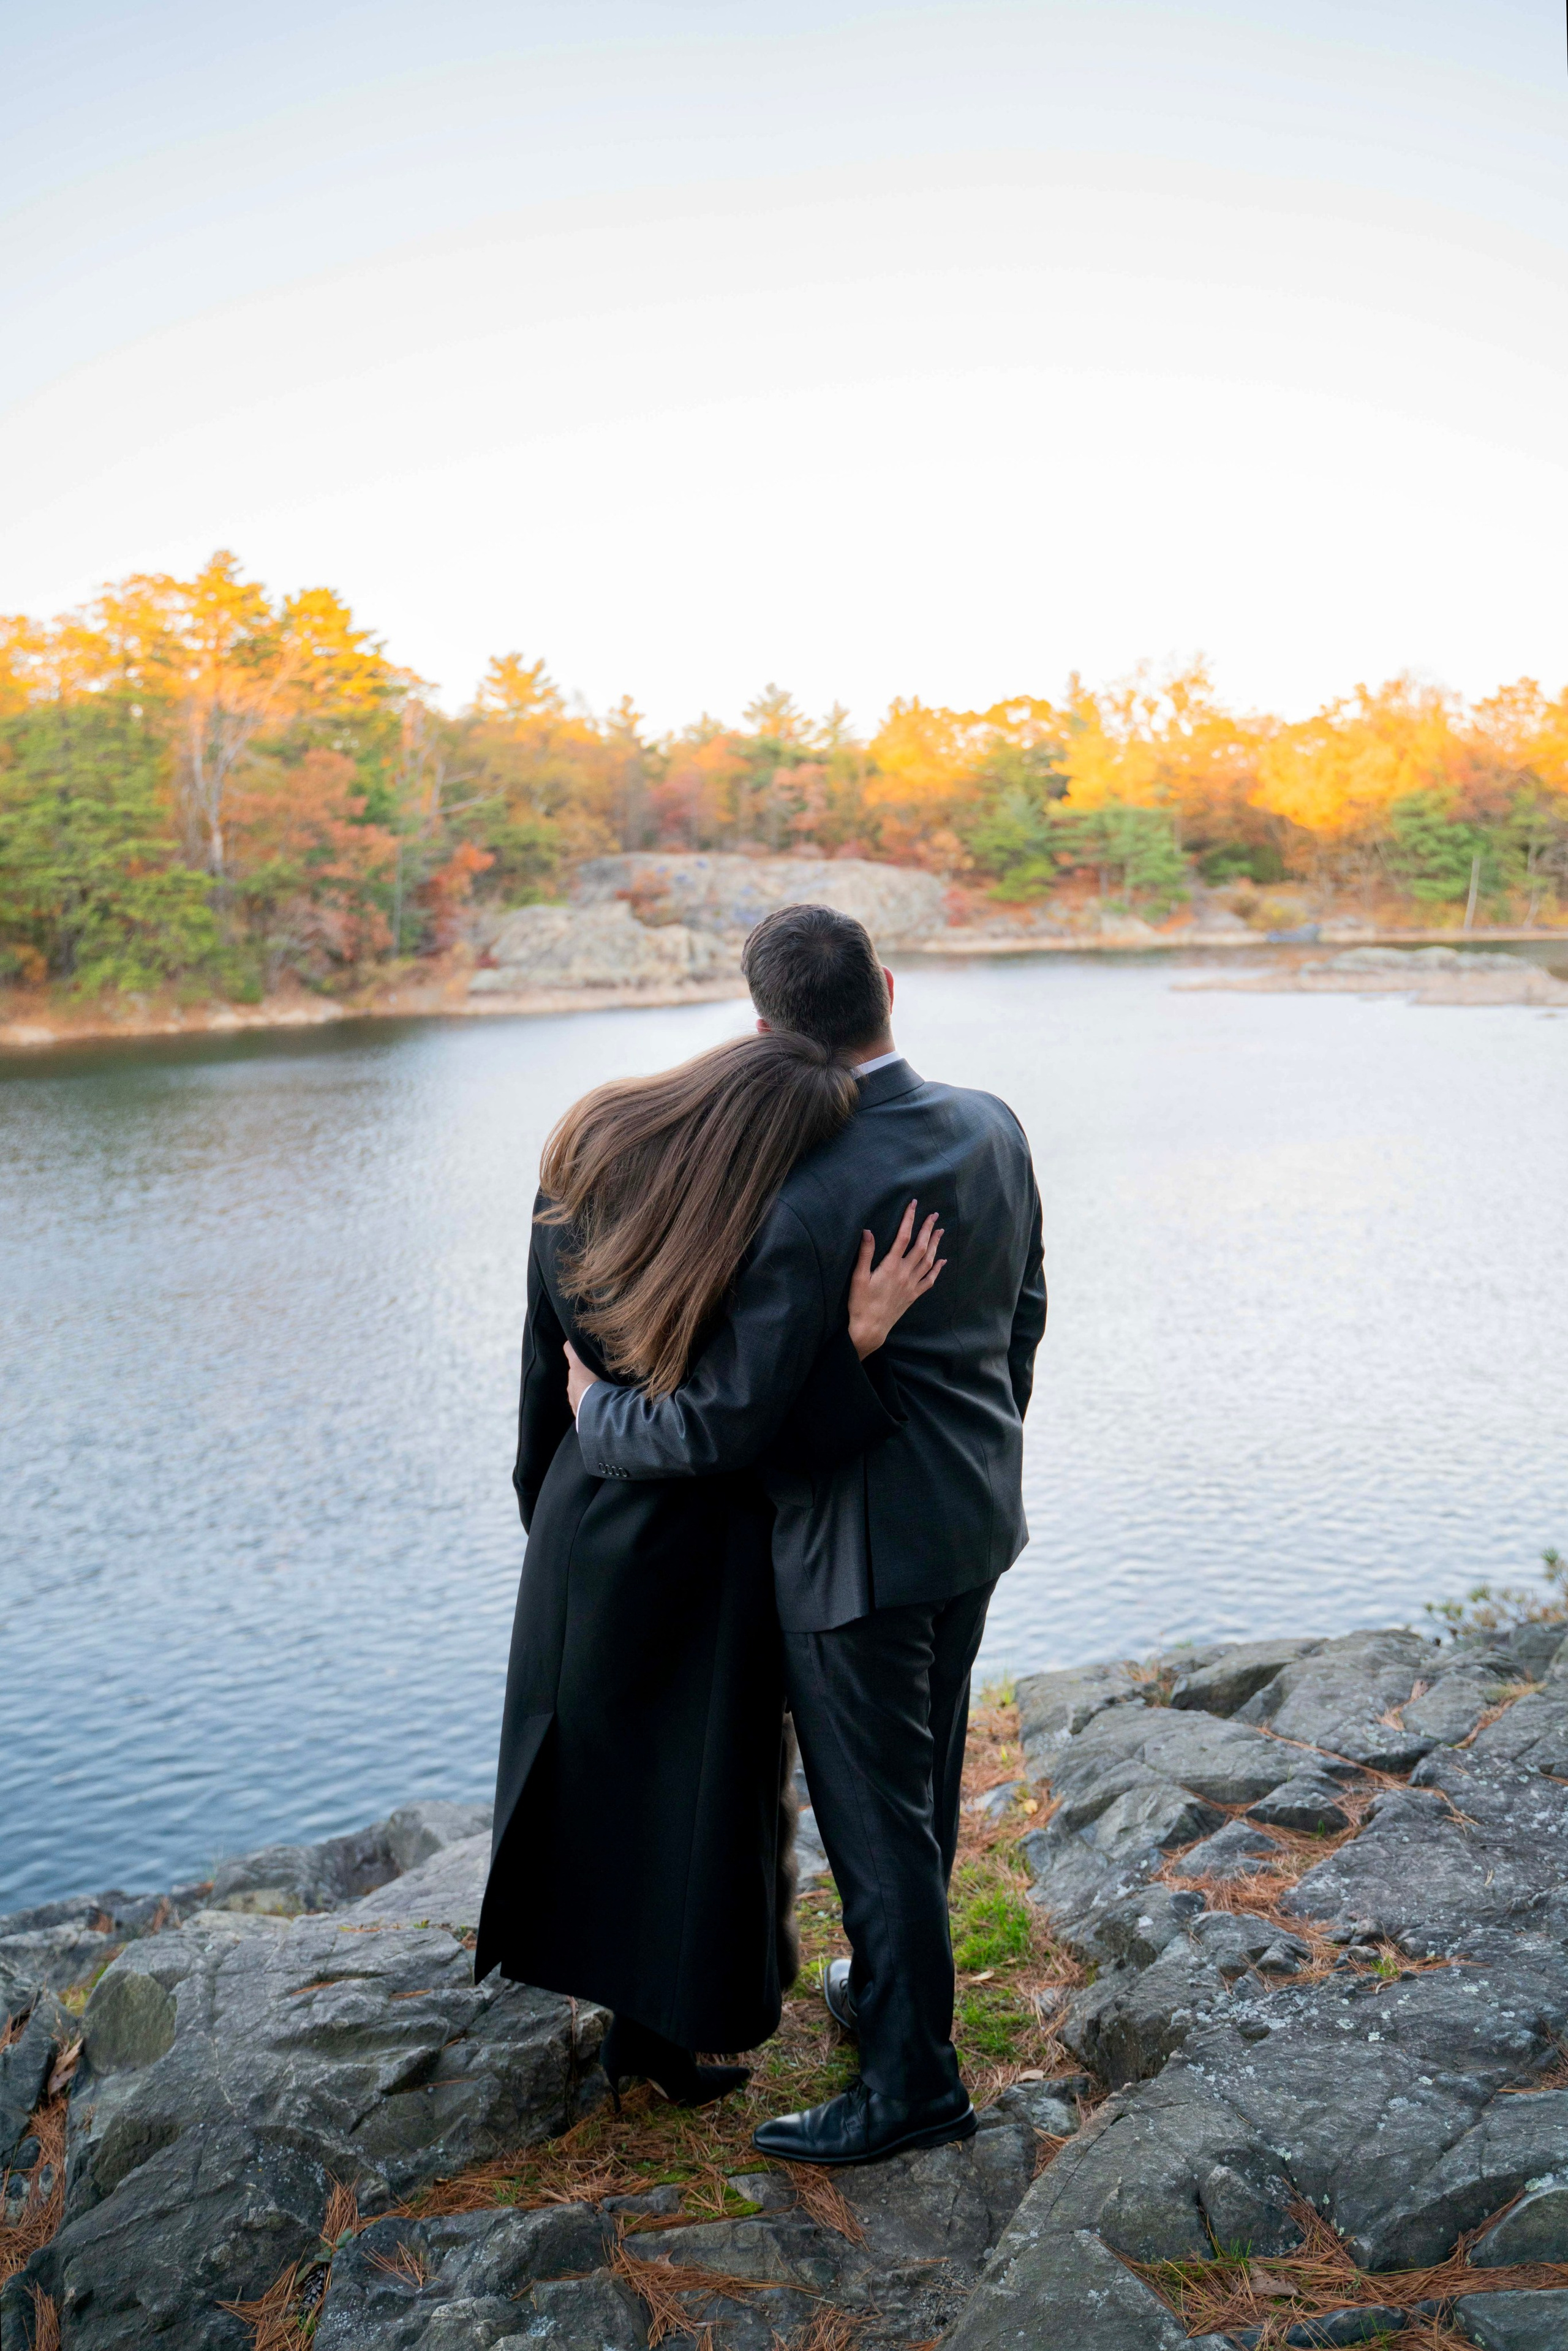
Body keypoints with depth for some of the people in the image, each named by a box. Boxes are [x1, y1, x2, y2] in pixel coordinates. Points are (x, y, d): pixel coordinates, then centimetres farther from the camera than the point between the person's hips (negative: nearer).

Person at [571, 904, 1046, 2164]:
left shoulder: (811, 1193, -28)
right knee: (925, 1780, 25)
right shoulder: (990, 1125, -4)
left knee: (877, 1810, 9)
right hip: (977, 1512, 9)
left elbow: (728, 1419, -24)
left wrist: (595, 1409, -5)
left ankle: (913, 2080, 25)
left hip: (862, 1541, -8)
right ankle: (900, 1982, 47)